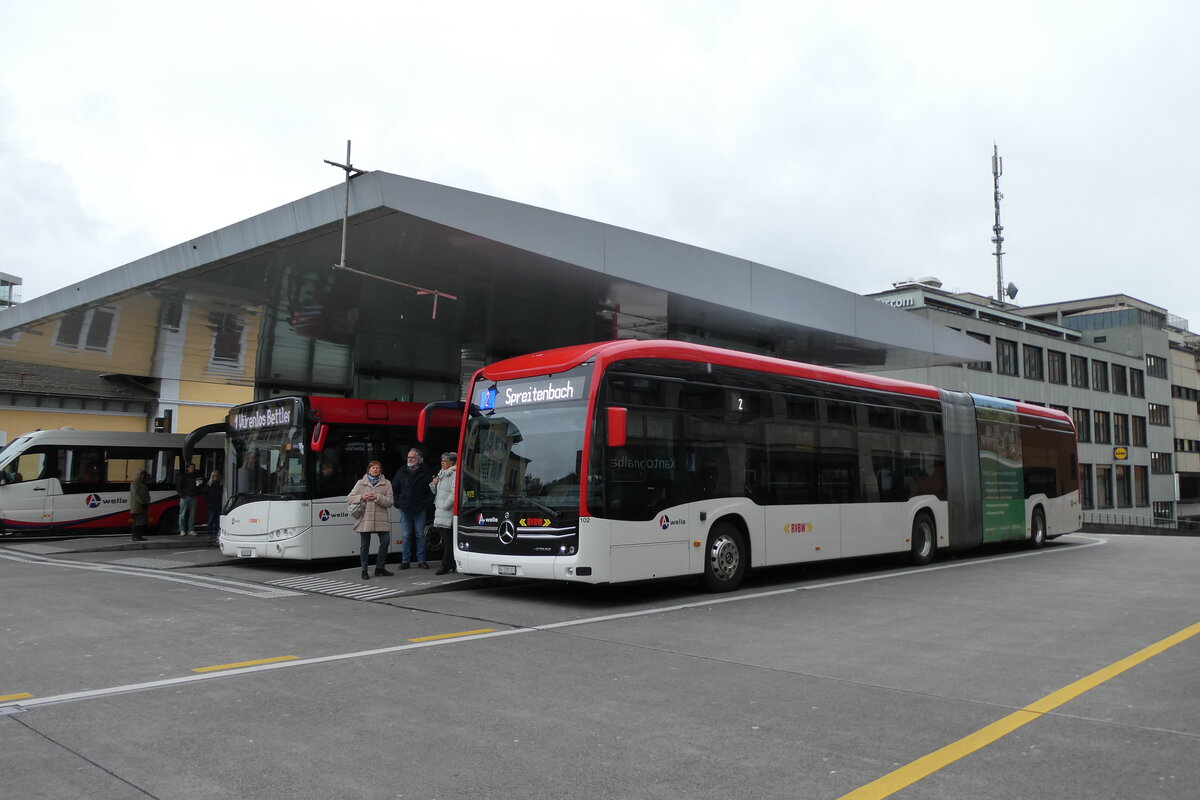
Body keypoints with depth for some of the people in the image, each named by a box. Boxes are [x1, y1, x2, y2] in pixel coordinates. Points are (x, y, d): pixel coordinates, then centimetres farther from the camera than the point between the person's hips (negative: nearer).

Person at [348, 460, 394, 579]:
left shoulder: (386, 484, 10)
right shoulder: (361, 483, 12)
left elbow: (390, 501, 1)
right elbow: (349, 498, 8)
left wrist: (377, 497, -13)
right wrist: (362, 497, -7)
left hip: (381, 519, 0)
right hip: (365, 519, 0)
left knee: (385, 542, -5)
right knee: (364, 544, 3)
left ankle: (380, 568, 11)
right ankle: (364, 570, 12)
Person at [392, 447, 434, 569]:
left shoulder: (425, 472, 0)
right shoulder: (401, 471, 6)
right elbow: (394, 488, 14)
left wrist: (427, 502, -3)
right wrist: (398, 502, 5)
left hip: (420, 509, -1)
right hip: (405, 508, 2)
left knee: (420, 534, 3)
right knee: (406, 535, 3)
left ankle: (421, 560, 10)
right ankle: (405, 560, 10)